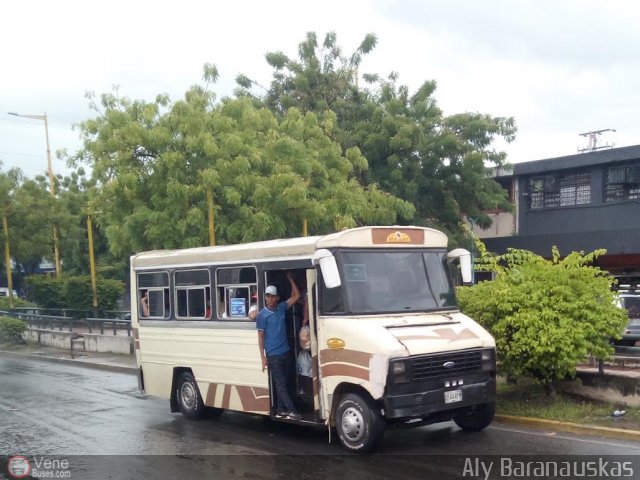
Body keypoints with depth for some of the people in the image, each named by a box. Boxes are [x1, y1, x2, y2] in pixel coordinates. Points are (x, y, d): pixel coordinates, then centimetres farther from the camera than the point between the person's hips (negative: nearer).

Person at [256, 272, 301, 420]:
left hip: (285, 352, 6)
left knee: (282, 383, 11)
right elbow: (261, 337, -6)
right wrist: (263, 357, -10)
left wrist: (290, 278, 5)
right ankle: (292, 411, -7)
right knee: (280, 384, -5)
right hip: (273, 355, -5)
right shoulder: (263, 315, -8)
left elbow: (296, 296, 12)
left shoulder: (282, 308, 5)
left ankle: (280, 410, 17)